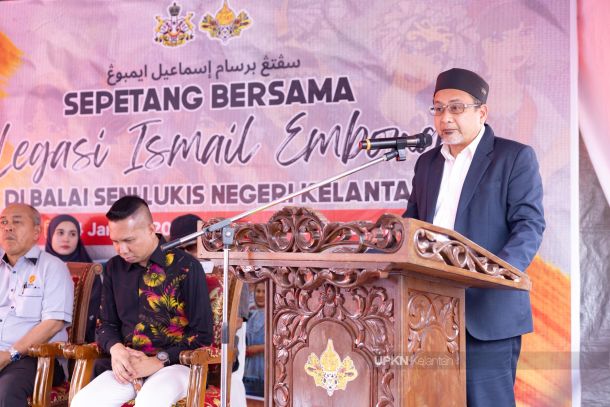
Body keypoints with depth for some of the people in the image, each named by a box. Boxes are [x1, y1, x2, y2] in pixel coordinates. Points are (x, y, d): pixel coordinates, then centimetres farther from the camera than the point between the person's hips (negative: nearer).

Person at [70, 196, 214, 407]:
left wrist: (160, 360, -15)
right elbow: (106, 324, 20)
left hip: (175, 364, -5)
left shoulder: (186, 267, -5)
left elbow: (202, 335, -3)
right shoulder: (114, 268, 11)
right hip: (127, 366, 5)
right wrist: (116, 348, -4)